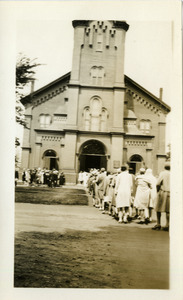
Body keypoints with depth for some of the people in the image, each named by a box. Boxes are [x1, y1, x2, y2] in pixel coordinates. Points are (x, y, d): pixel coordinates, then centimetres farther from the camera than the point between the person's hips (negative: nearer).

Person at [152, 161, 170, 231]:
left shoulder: (162, 173, -5)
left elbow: (158, 184, -10)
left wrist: (158, 191, 4)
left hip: (163, 192, -3)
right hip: (170, 193, 3)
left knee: (158, 209, 7)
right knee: (168, 210, 5)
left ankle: (158, 224, 7)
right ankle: (167, 225, 3)